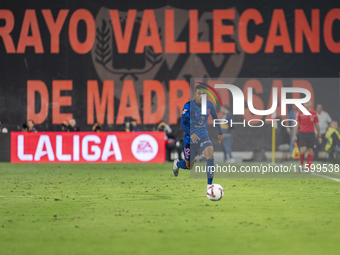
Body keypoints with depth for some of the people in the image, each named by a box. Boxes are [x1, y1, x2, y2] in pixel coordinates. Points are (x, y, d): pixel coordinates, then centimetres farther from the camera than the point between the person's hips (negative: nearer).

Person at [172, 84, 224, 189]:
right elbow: (183, 124, -24)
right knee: (189, 166, 9)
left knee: (210, 155, -26)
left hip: (203, 136, 3)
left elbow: (215, 118, 15)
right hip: (190, 138, -3)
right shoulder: (189, 106, -19)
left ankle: (209, 185, -20)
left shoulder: (209, 105, -5)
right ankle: (177, 163, 48)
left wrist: (220, 133, 22)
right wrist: (191, 134, -42)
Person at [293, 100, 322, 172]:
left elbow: (317, 125, 12)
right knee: (303, 150, -13)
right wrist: (294, 135, -5)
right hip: (302, 133, -2)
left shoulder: (314, 113, 5)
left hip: (311, 134, 2)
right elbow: (296, 124, 2)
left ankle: (308, 168, 4)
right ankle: (301, 164, 12)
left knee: (310, 151, -2)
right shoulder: (300, 112, 1)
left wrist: (319, 136, 11)